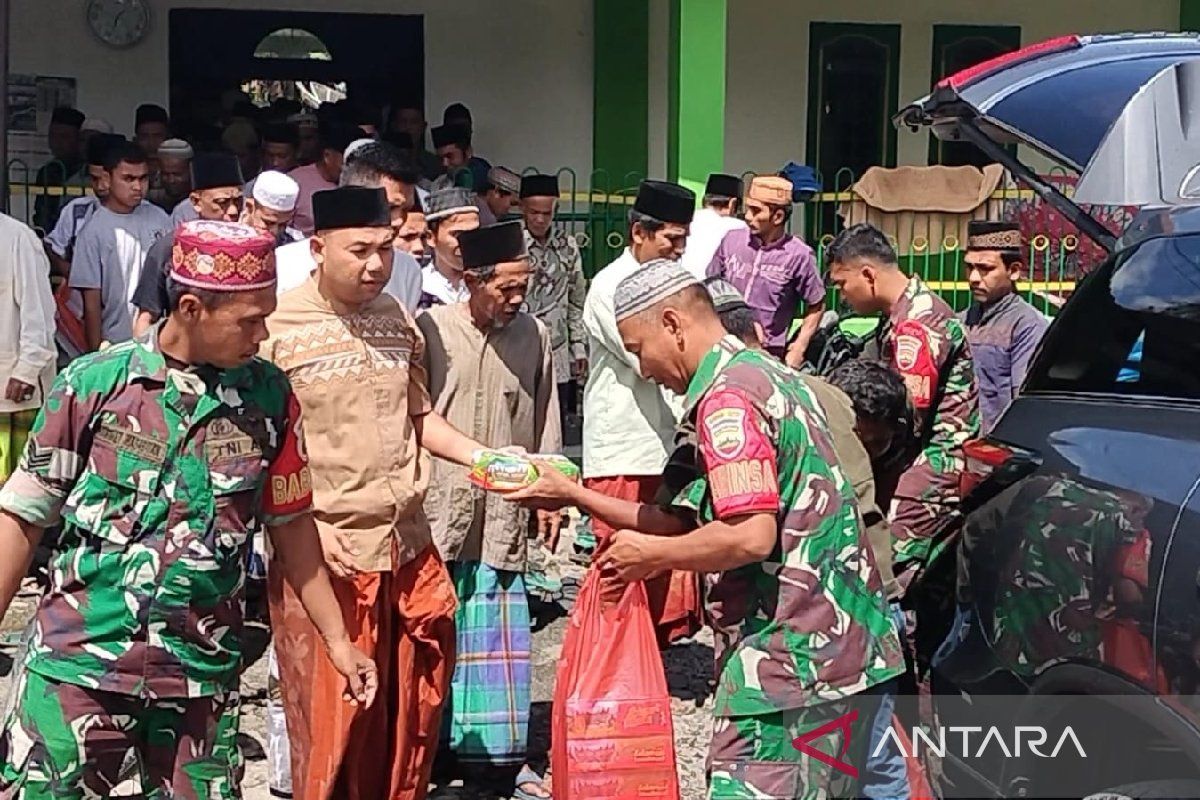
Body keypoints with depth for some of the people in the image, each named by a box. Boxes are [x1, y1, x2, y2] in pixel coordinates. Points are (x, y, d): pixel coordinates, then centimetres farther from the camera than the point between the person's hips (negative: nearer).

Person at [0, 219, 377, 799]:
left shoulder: (268, 398, 1)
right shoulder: (93, 383, -5)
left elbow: (290, 523, 11)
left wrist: (337, 640, 12)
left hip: (202, 680, 2)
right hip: (76, 667, -2)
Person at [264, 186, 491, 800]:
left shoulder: (397, 319, 9)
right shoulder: (279, 327, -9)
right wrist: (304, 528, -17)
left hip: (409, 547, 6)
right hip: (326, 554, -5)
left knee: (412, 713, 14)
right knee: (333, 721, 2)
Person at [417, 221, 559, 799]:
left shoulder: (533, 336, 3)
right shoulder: (430, 329, -6)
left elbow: (544, 423, 10)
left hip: (503, 511, 2)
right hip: (437, 507, -2)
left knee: (499, 634, 4)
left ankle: (498, 752, 14)